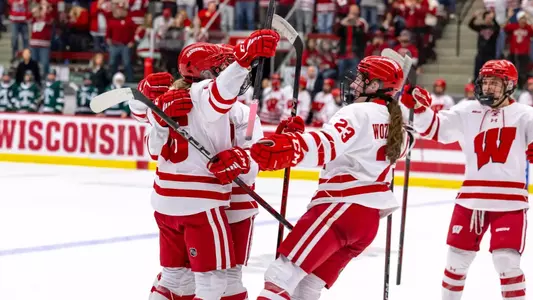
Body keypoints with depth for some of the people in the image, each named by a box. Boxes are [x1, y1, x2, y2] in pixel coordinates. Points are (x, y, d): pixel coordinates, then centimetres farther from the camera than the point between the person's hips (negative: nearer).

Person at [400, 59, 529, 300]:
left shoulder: (524, 115, 1)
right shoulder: (467, 112, 7)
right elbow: (433, 128, 5)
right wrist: (420, 107, -10)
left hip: (509, 199, -3)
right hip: (471, 196, 3)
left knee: (506, 260, -11)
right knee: (457, 255, 12)